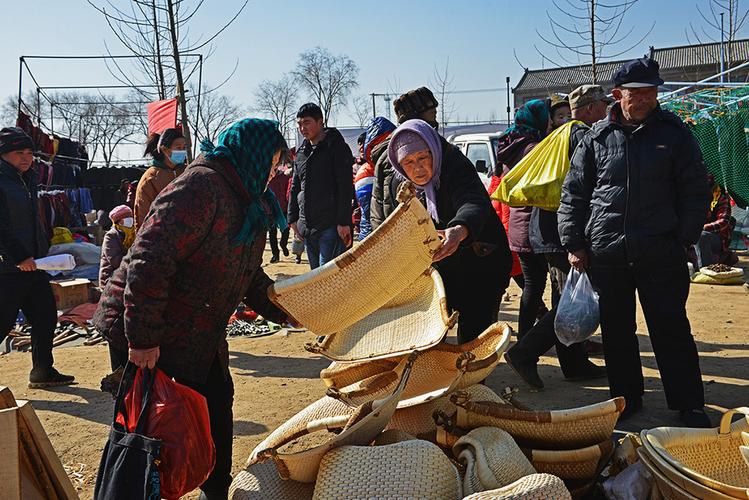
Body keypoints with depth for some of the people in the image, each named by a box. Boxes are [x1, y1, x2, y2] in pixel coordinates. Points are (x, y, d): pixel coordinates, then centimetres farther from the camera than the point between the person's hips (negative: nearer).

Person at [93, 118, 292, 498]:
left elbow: (247, 275, 19)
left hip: (198, 334, 10)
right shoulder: (201, 186, -24)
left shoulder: (248, 202, 9)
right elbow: (149, 260, -30)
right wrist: (142, 338, -29)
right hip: (144, 336, -10)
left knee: (216, 401, 15)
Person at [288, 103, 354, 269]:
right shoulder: (301, 152, 16)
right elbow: (295, 187, 23)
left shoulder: (337, 147, -5)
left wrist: (343, 222, -17)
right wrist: (293, 218, 15)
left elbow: (345, 187, -11)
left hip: (331, 226, -7)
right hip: (307, 227, 7)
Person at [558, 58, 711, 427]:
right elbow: (573, 193, 9)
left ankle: (689, 406, 15)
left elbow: (695, 189, 7)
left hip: (661, 253, -2)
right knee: (617, 333, 11)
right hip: (605, 254, 2)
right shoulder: (597, 138, 6)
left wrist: (686, 237, 0)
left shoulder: (674, 133, 4)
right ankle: (625, 400, 26)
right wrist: (574, 243, 4)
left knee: (672, 331, 2)